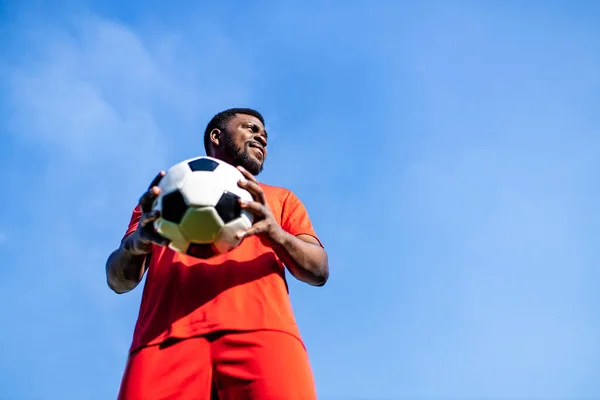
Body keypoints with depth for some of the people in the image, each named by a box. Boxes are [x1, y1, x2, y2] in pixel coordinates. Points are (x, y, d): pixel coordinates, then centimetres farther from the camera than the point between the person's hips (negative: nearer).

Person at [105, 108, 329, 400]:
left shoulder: (280, 198, 31)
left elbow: (318, 270, 14)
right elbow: (118, 280, 17)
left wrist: (274, 232, -8)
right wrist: (136, 242, -8)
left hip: (262, 330, 0)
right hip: (169, 334, 0)